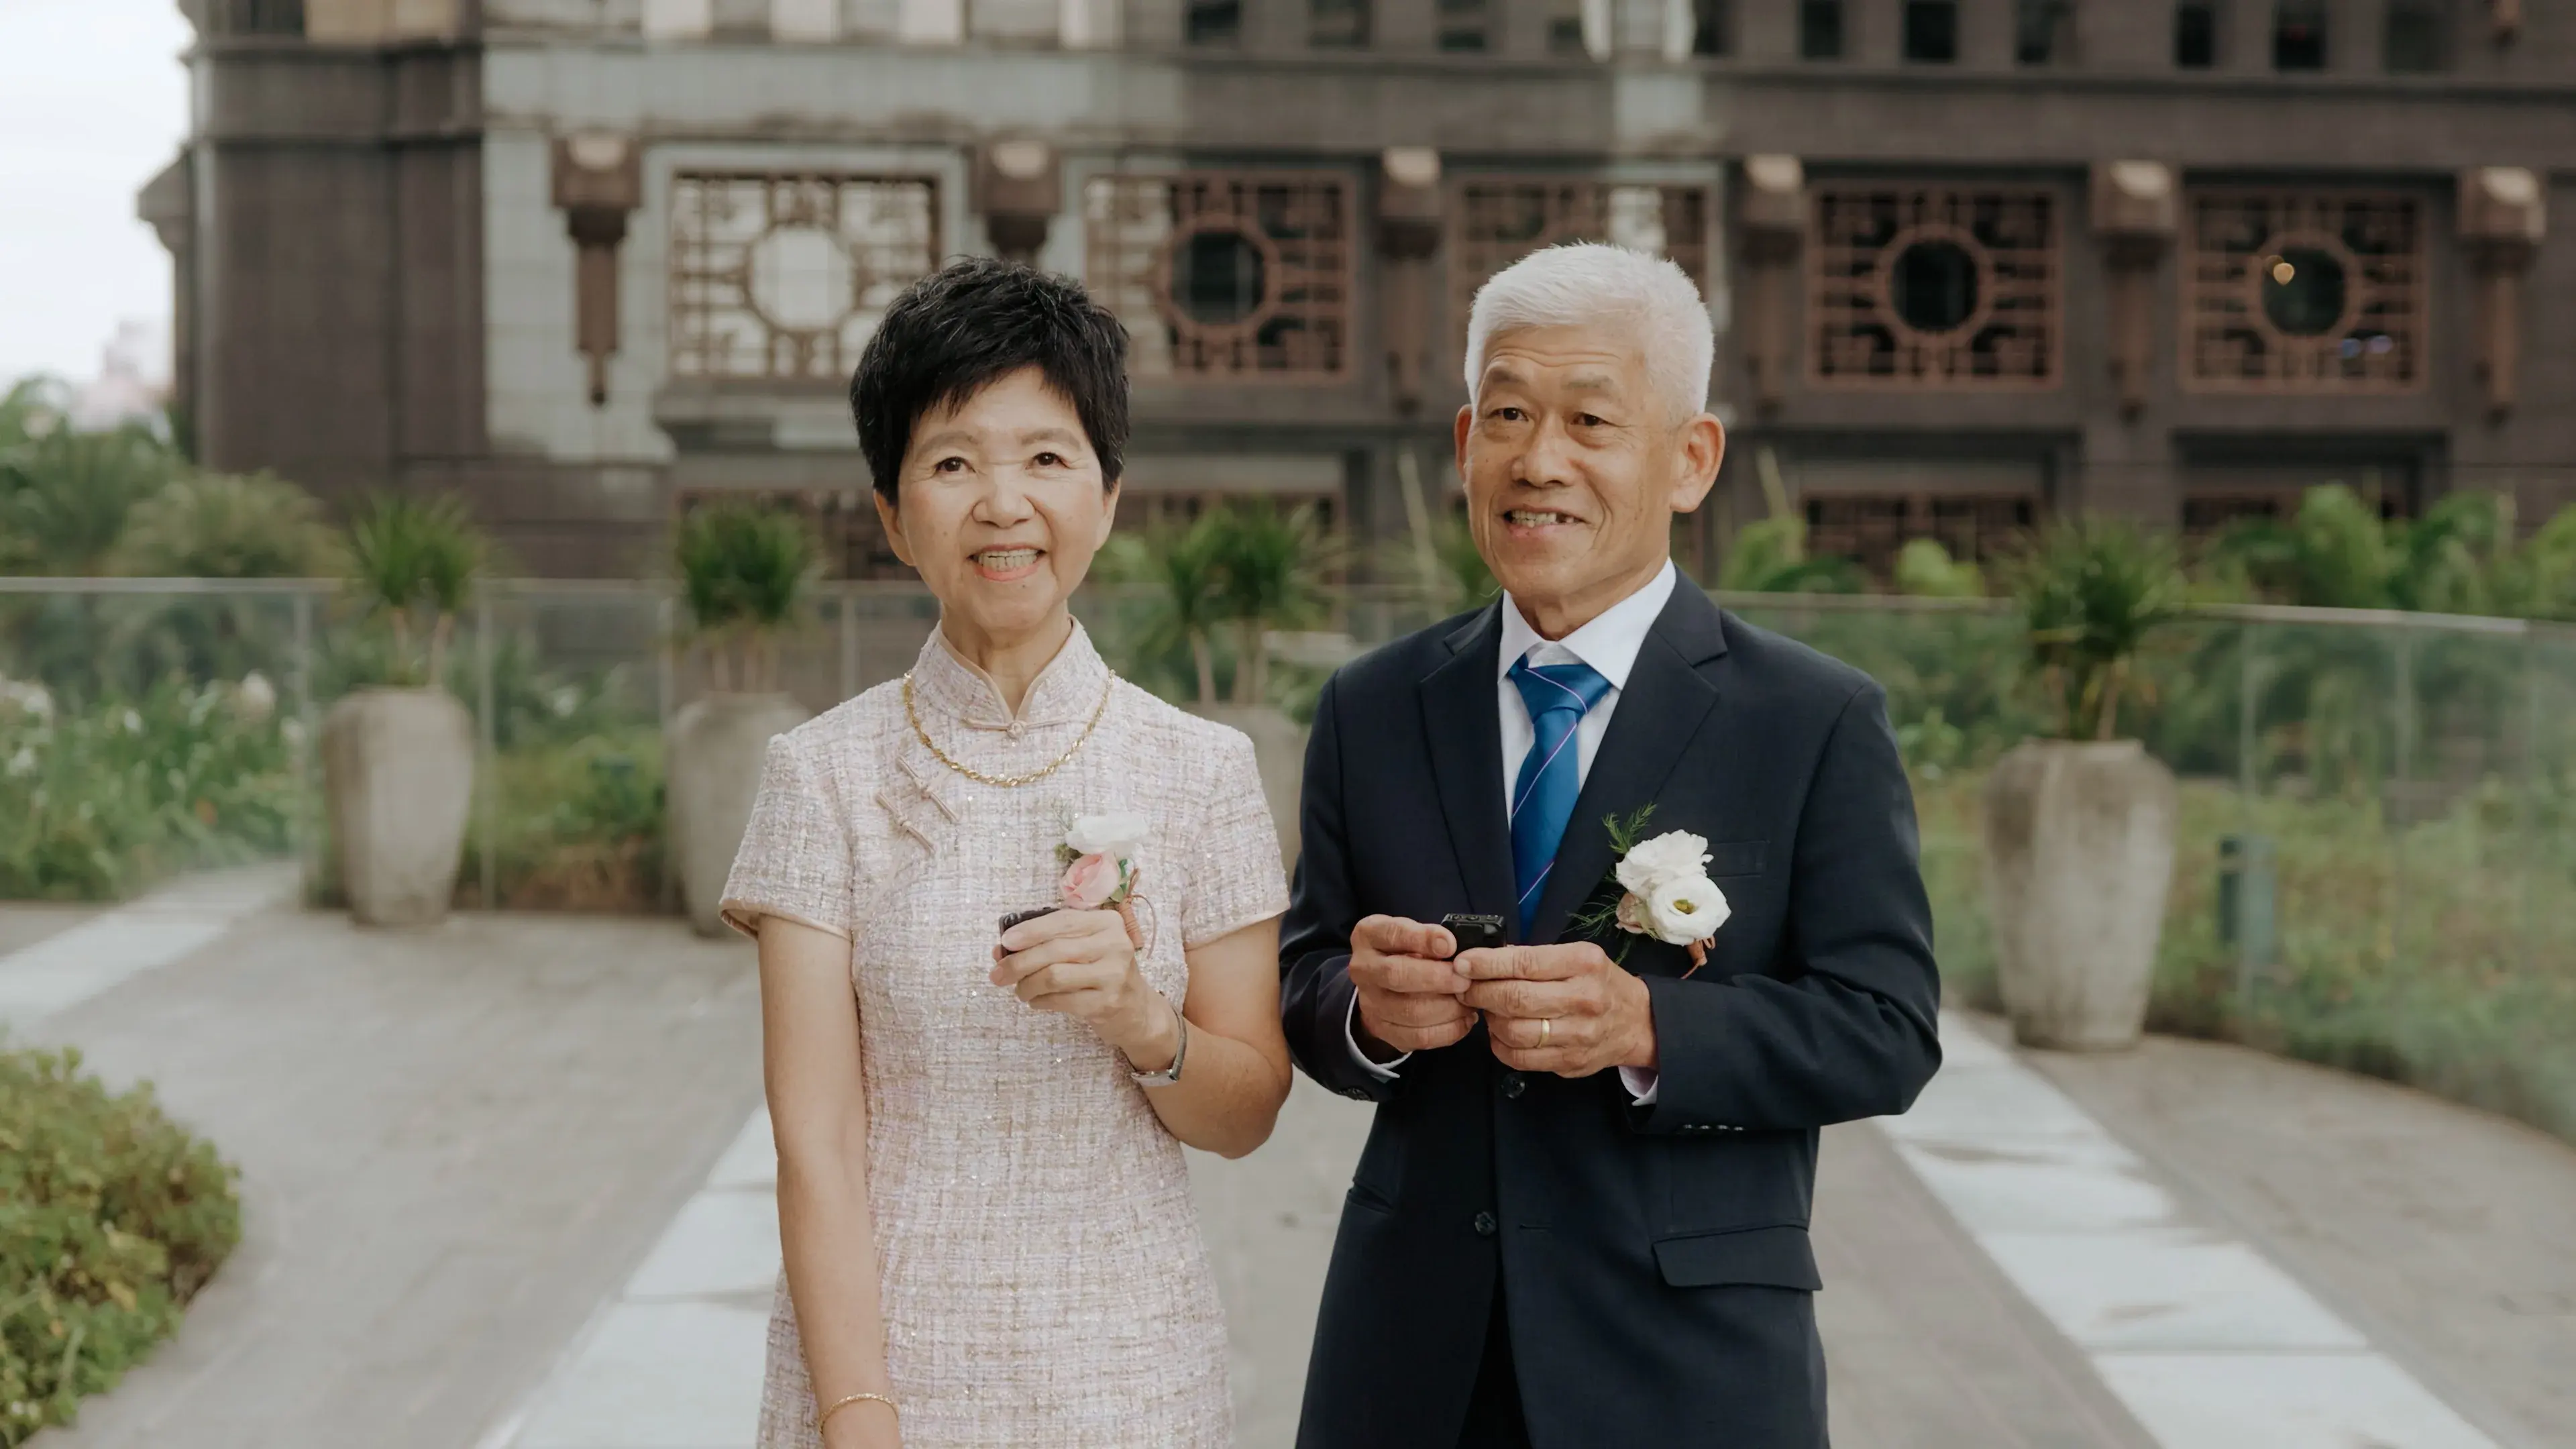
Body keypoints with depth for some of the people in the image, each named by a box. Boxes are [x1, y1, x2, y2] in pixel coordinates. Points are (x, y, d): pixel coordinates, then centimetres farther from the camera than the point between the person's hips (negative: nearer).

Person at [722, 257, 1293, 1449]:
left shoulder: (1202, 773, -1)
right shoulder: (827, 777, -4)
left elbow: (1246, 1113, 3)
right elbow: (815, 1142, -7)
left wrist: (1139, 1021, -16)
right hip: (882, 1351, -1)